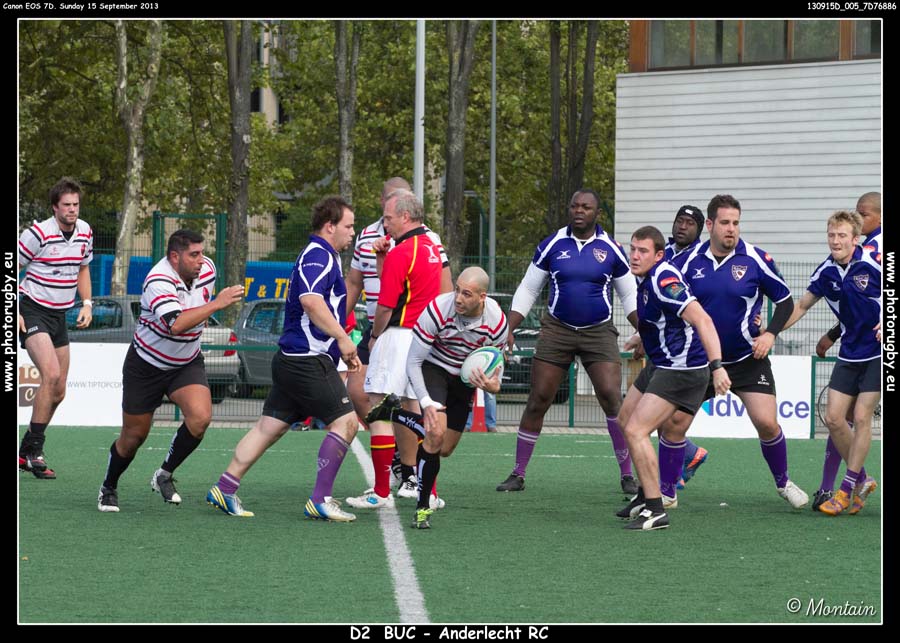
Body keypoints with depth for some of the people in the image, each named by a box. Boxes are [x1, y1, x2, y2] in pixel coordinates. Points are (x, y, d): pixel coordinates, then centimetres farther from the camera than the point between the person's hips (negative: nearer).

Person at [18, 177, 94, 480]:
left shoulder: (85, 231, 4)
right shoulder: (37, 233, -15)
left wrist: (86, 304, 8)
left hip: (60, 315, 7)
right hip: (33, 311, -7)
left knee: (58, 391, 7)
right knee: (51, 375, -24)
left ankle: (26, 452, 21)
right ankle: (35, 450, -18)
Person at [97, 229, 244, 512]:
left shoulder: (207, 268, -7)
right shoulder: (159, 281, -29)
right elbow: (176, 325, -45)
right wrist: (217, 304, -44)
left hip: (187, 363, 4)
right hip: (146, 366, -4)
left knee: (200, 417, -22)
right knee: (134, 436, 5)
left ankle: (164, 475, -1)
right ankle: (108, 489, 31)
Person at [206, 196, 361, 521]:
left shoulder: (323, 257, 21)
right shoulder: (318, 255, -12)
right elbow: (311, 300, -28)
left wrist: (344, 350, 27)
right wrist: (342, 337, -24)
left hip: (290, 360, 10)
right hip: (309, 360, -10)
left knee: (269, 427, 10)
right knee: (345, 421, -8)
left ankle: (224, 489, 9)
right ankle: (320, 500, -9)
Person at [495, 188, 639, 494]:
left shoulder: (611, 249, 0)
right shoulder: (552, 245, 1)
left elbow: (629, 296, 10)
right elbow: (527, 289, 8)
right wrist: (508, 330, -1)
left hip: (599, 332, -1)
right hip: (557, 330, 1)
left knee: (612, 398, -13)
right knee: (538, 400, -2)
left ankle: (627, 475, -4)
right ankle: (518, 474, 8)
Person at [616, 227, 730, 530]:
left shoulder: (663, 281, -25)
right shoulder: (646, 278, 6)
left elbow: (702, 320, -33)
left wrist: (716, 366, -40)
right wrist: (642, 338, 37)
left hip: (681, 369, -11)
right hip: (660, 364, 11)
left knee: (635, 431, -16)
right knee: (626, 419, 22)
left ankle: (655, 511, -12)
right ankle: (646, 495, 35)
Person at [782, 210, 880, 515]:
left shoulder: (873, 264, -15)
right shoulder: (826, 272, 0)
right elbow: (801, 306, 12)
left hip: (879, 353, -5)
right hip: (849, 355, 5)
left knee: (861, 417, -9)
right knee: (834, 418, -2)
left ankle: (847, 490, -1)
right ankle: (862, 480, 17)